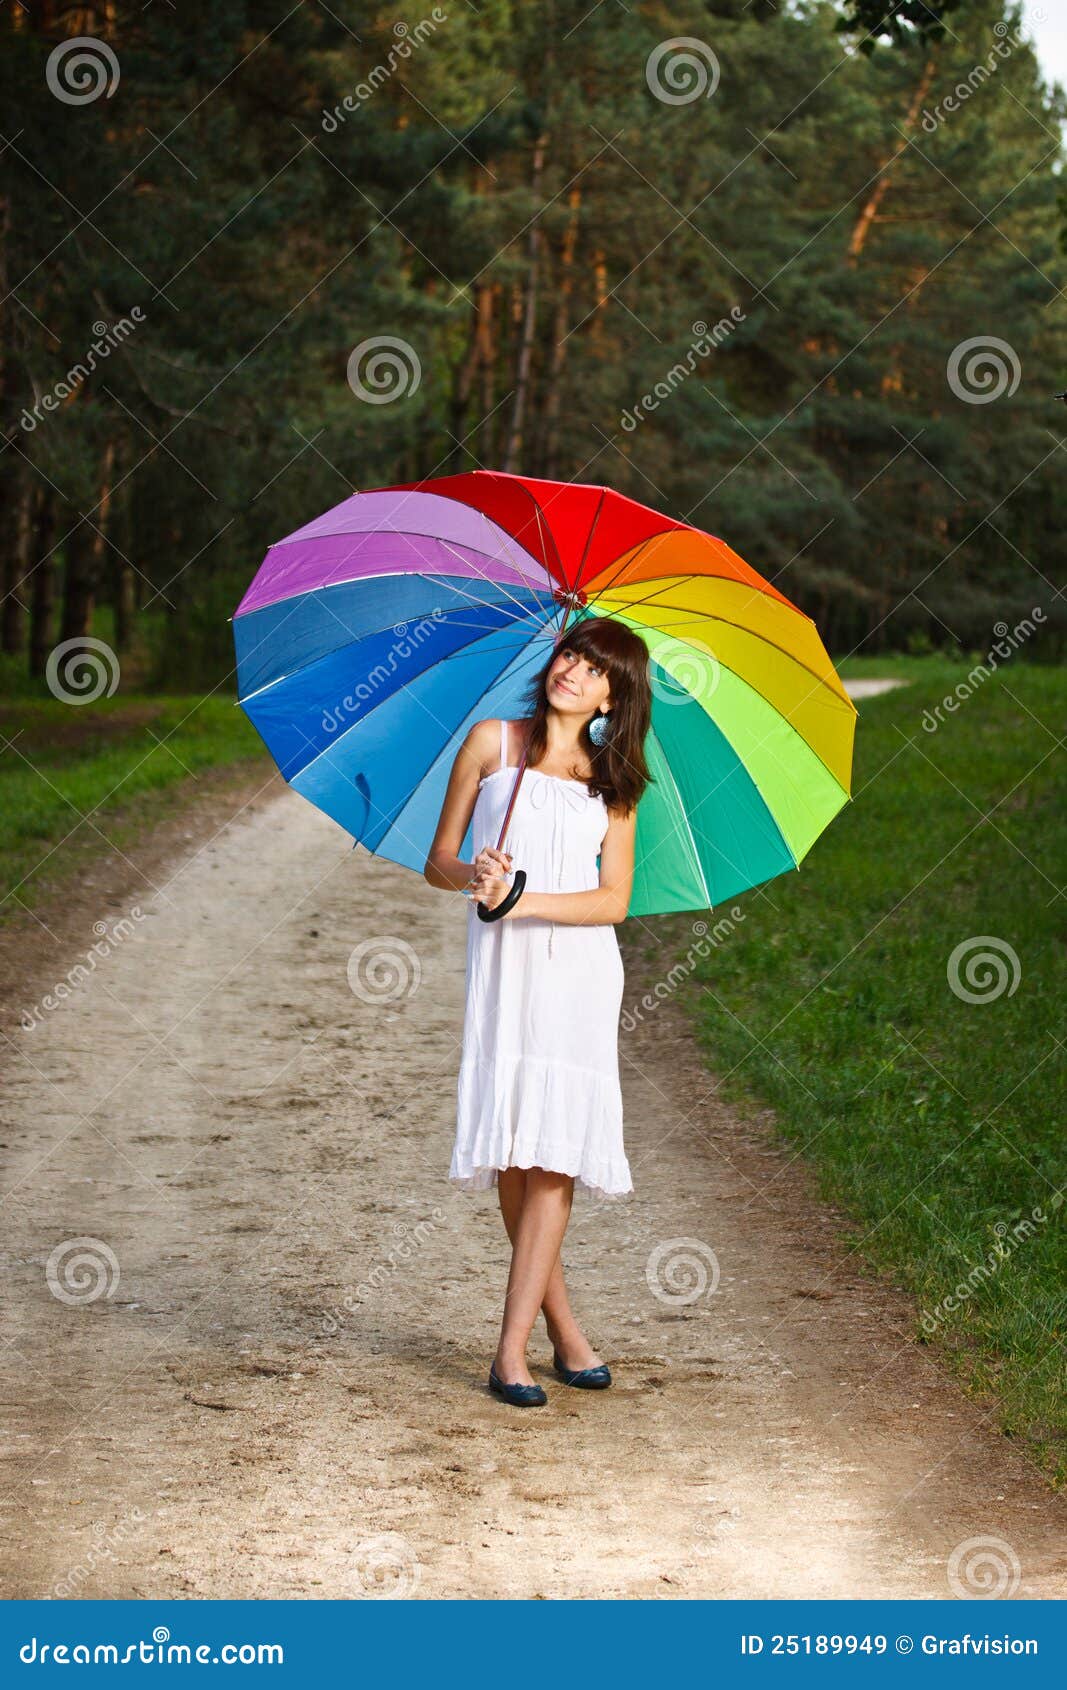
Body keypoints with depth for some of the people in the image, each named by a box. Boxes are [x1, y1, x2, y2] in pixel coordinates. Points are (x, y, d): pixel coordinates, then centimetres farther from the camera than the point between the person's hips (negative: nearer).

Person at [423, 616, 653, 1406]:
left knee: (556, 1149, -10)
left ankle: (512, 1349, -9)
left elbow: (614, 900, 2)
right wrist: (475, 876, -15)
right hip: (502, 965, 0)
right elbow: (439, 861, 8)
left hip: (578, 968, 0)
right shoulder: (491, 742, 9)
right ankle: (565, 1329, 13)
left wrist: (524, 900, -12)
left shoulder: (612, 778, 11)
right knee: (510, 1152, -3)